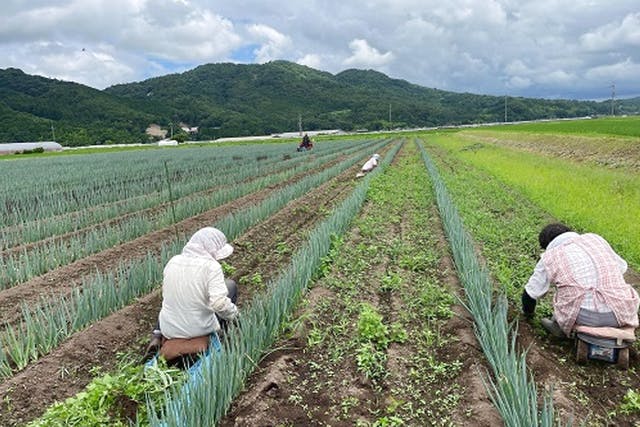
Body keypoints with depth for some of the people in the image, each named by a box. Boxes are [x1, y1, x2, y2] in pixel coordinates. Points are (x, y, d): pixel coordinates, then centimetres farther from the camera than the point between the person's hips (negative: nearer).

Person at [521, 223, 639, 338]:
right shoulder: (595, 238, 14)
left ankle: (560, 326, 31)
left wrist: (528, 312, 34)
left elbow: (530, 294, 13)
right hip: (622, 312, 3)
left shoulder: (549, 258, 5)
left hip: (585, 317, -3)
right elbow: (621, 267, 28)